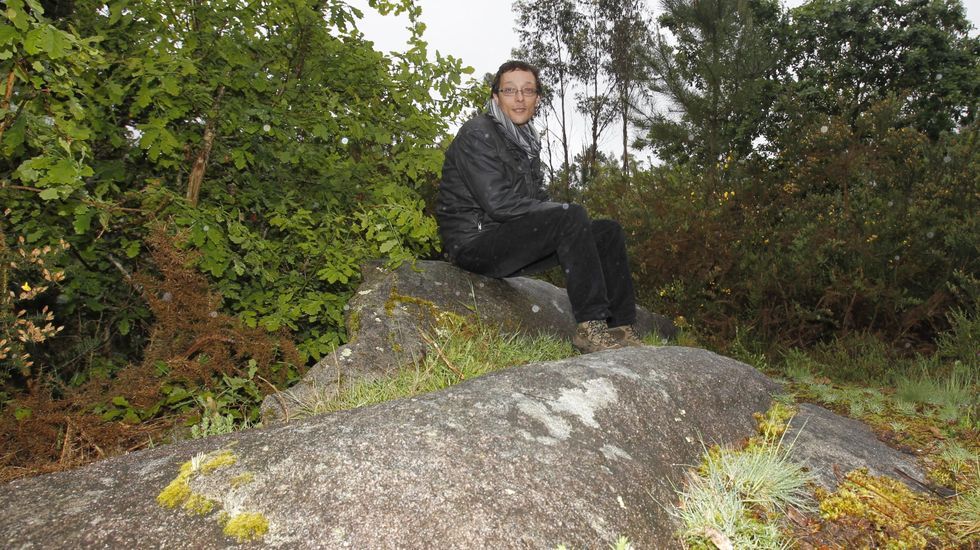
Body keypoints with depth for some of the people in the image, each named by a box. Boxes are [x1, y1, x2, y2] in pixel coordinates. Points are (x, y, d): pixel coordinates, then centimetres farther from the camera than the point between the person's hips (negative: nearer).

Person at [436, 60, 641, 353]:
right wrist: (563, 210, -15)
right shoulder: (478, 133, -10)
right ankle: (591, 327, -27)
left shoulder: (526, 142, 17)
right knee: (573, 217, -28)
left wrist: (559, 211, -5)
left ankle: (622, 329, -3)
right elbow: (499, 203, -21)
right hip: (475, 243, -9)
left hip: (511, 245, 9)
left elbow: (537, 199, 18)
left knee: (608, 231, 2)